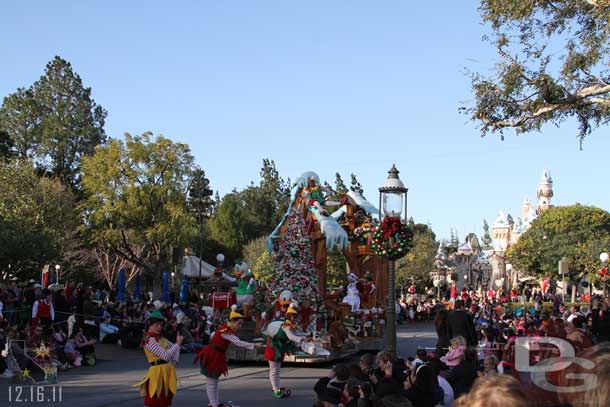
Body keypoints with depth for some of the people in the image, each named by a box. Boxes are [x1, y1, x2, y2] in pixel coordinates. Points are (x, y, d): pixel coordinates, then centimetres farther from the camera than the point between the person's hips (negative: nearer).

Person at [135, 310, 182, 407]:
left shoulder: (161, 338, 13)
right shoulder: (149, 340, -14)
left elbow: (175, 348, 24)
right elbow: (165, 355, -22)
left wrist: (174, 362, 9)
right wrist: (178, 343, -17)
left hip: (168, 372, 9)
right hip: (158, 372, -9)